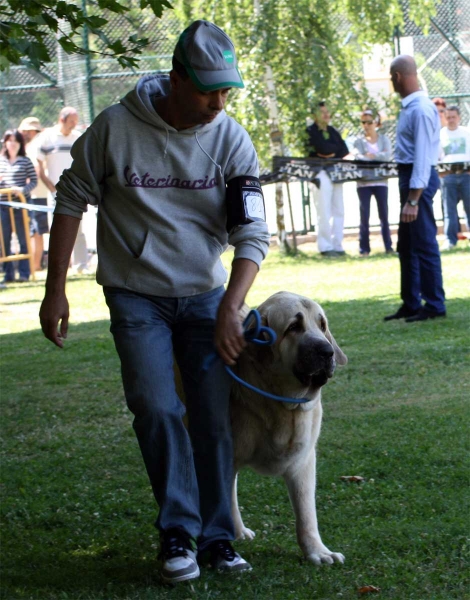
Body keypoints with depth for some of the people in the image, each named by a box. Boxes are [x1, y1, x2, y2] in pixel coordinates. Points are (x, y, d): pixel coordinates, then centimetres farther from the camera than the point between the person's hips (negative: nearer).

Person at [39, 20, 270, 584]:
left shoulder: (231, 141, -8)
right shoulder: (115, 128, -13)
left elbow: (252, 233, -9)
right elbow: (72, 201, -2)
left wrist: (231, 308, -21)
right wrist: (55, 290, -3)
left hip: (205, 295, 2)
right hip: (136, 296, -2)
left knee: (213, 417, 0)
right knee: (156, 408, -16)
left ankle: (216, 535, 13)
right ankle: (178, 531, -3)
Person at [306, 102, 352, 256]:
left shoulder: (333, 131, 18)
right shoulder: (311, 132, -3)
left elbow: (344, 151, 8)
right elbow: (323, 148, -17)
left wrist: (331, 154, -9)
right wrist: (336, 148, 1)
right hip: (320, 173, -7)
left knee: (339, 211, 6)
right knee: (324, 212, -10)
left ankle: (337, 246, 10)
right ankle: (325, 247, -8)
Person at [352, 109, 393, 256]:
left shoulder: (384, 139, 8)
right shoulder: (359, 141, 6)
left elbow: (387, 155, -8)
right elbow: (357, 157, -11)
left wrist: (372, 156, -16)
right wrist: (378, 158, -22)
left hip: (380, 182, 0)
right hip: (364, 183, 0)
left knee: (384, 215, 2)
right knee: (364, 216, -1)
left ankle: (388, 246, 6)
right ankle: (364, 248, 1)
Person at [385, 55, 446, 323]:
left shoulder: (421, 109, -19)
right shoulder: (410, 106, 10)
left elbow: (423, 157, -23)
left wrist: (413, 200, -25)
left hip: (419, 178, -10)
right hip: (408, 176, 10)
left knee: (424, 244, -3)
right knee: (406, 245, 16)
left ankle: (434, 306, 4)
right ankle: (411, 305, 24)